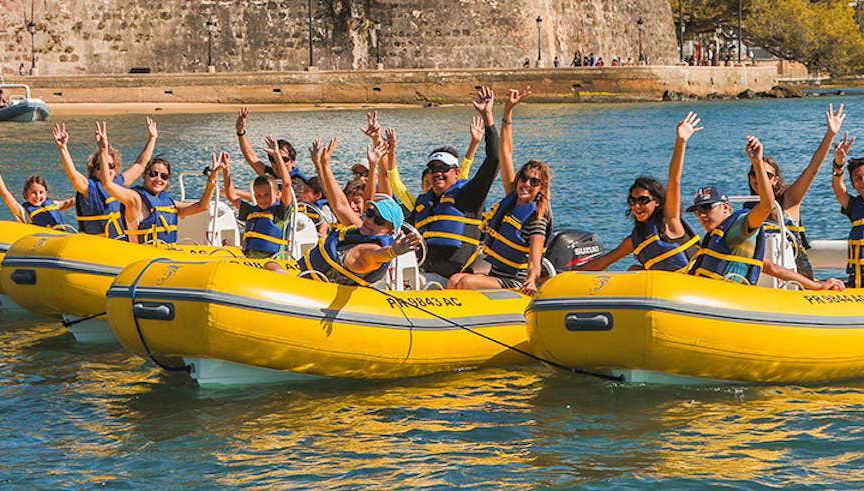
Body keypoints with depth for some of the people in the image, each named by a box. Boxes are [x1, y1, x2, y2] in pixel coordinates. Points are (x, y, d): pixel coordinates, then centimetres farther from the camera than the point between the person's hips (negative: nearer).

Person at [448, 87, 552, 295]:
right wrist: (508, 111, 8)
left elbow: (534, 260, -24)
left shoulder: (537, 218, -12)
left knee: (466, 282, -29)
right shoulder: (512, 198, 8)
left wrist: (531, 281, -47)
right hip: (492, 274, 7)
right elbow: (505, 154, 10)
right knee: (455, 280, -21)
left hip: (514, 284, -7)